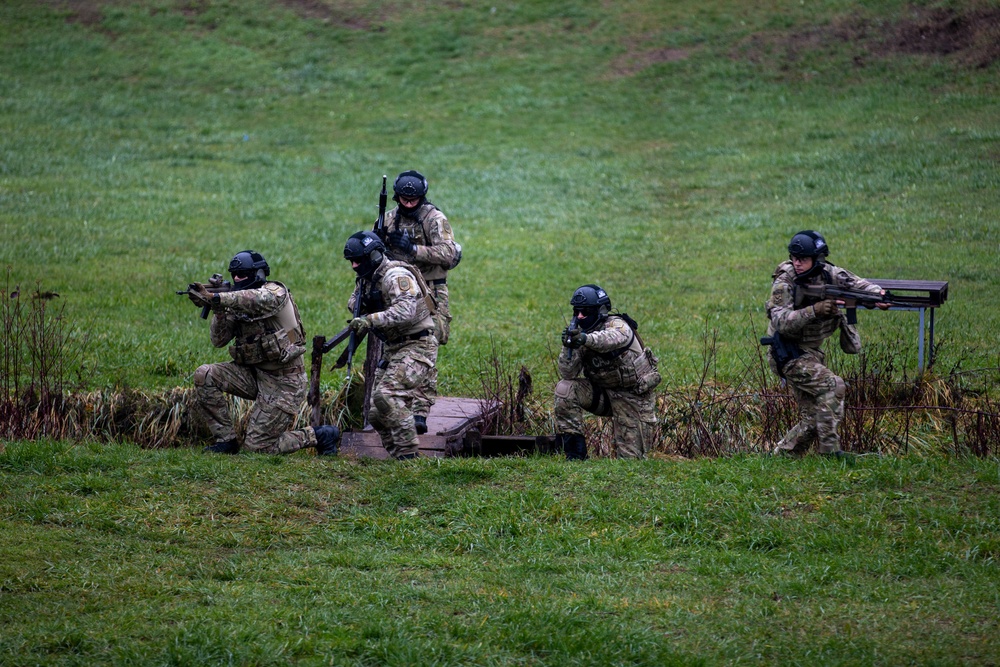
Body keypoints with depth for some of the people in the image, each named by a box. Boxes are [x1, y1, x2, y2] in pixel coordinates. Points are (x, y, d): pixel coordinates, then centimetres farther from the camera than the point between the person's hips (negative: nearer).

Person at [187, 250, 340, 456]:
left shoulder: (276, 293, -13)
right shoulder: (238, 303, 7)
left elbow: (257, 300, -38)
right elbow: (218, 340, 0)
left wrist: (216, 298, -48)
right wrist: (218, 309, -18)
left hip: (283, 381, -7)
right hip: (253, 372, 7)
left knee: (258, 445, -10)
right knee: (204, 376, -11)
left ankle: (318, 436, 9)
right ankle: (226, 439, -3)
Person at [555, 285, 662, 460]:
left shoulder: (616, 324, -19)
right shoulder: (580, 334, -3)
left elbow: (618, 337, -46)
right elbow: (568, 374, -11)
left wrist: (586, 339, -64)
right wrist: (569, 346, -30)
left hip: (633, 397, -5)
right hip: (603, 393, 5)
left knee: (630, 458, -4)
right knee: (564, 388, -20)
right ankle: (575, 450, -14)